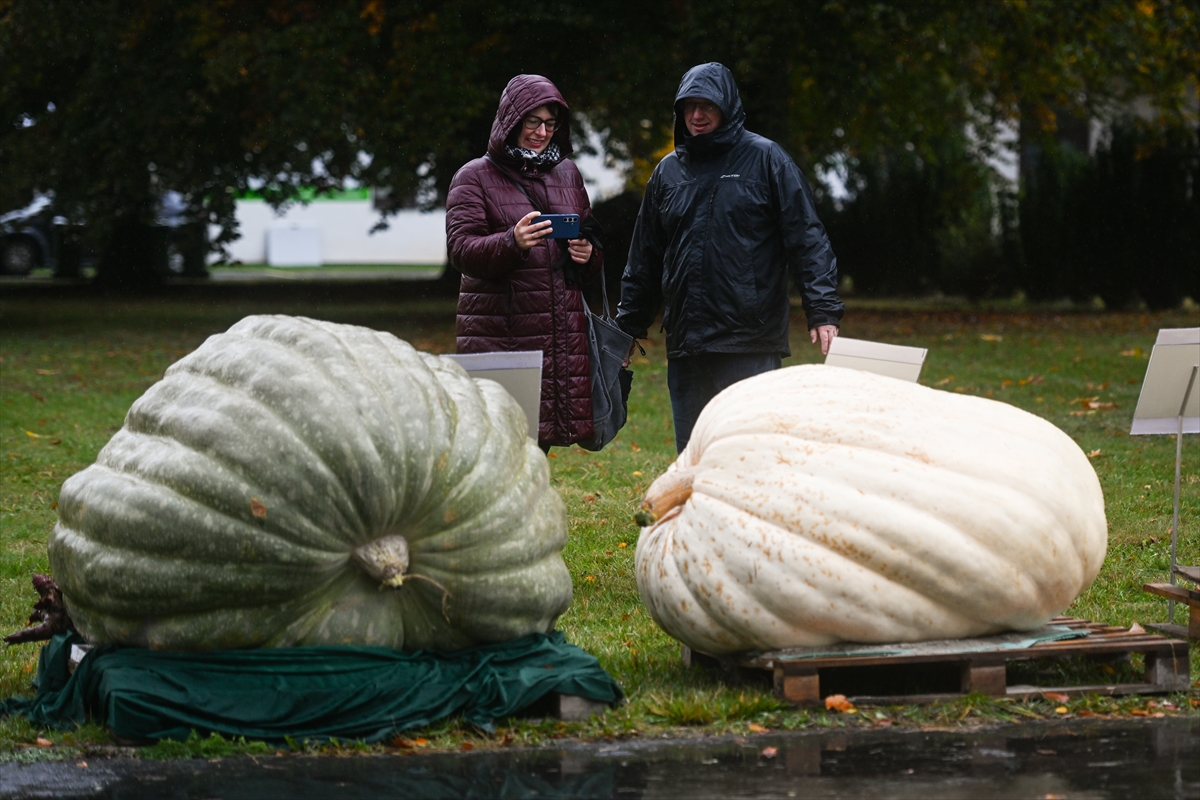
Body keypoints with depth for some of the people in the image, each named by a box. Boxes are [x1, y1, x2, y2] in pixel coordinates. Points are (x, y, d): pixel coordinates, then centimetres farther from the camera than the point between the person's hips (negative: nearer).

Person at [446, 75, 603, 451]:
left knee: (540, 441, 3)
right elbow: (460, 250, -9)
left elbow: (593, 239, 27)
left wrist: (588, 254, 2)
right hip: (497, 332, -5)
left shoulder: (567, 173, 18)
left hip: (561, 334, 5)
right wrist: (512, 243, -27)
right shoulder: (475, 176, 2)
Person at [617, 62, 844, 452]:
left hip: (751, 346, -5)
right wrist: (628, 326, 18)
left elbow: (807, 239, -3)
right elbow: (645, 257, 21)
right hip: (685, 347, 5)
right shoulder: (668, 172, 14)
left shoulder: (765, 160, 1)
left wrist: (823, 311, -12)